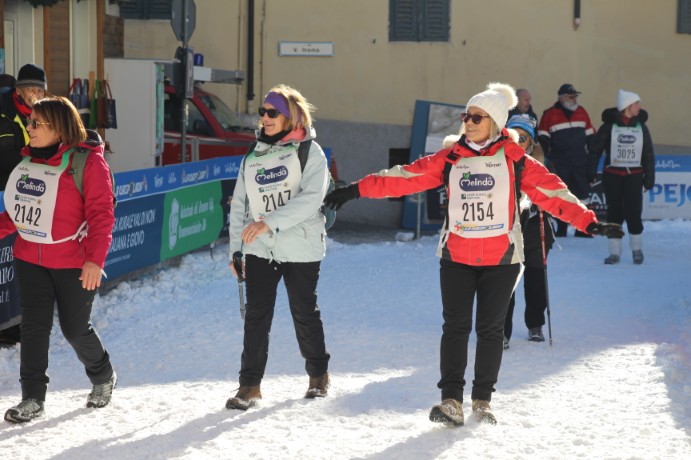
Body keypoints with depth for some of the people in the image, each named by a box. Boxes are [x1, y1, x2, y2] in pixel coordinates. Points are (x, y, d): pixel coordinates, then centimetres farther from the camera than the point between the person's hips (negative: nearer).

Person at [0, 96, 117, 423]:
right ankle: (32, 398, 9)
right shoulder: (28, 160, 8)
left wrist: (95, 258, -23)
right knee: (33, 327, 2)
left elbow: (101, 214, -15)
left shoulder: (87, 161, -12)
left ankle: (103, 377, 32)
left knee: (75, 328, 5)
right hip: (30, 259, 5)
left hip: (74, 263, -5)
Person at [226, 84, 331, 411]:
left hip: (301, 248, -3)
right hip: (260, 249, 3)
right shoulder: (252, 157, 11)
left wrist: (270, 222, -25)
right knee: (256, 316, -2)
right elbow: (239, 206, 13)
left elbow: (311, 198, -18)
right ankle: (249, 385, 3)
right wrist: (235, 248, 8)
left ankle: (318, 375, 28)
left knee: (304, 313, 8)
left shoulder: (309, 152, -5)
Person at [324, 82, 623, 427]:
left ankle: (483, 400, 18)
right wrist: (357, 189, -10)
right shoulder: (449, 158, 2)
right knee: (456, 326, -3)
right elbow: (405, 177, -3)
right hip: (456, 257, 1)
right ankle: (451, 401, -2)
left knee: (490, 329, 6)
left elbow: (551, 191, -7)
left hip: (501, 258, -1)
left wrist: (588, 222, -17)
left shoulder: (514, 160, -2)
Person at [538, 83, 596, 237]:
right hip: (559, 162, -3)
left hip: (580, 161, 3)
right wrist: (547, 152, -11)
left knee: (582, 191, 1)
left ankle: (582, 229, 6)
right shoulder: (550, 115, -4)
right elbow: (542, 136, -1)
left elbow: (590, 133, 17)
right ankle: (561, 229, 12)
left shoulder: (581, 112, 9)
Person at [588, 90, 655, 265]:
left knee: (633, 213, -3)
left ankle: (637, 249, 16)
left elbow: (649, 154, 8)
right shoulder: (609, 126, -3)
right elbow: (595, 149, -1)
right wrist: (591, 172, -6)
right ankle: (614, 252, 11)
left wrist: (649, 178, 5)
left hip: (634, 176, 1)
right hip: (612, 175, -1)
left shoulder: (641, 127, 4)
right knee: (614, 214, 3)